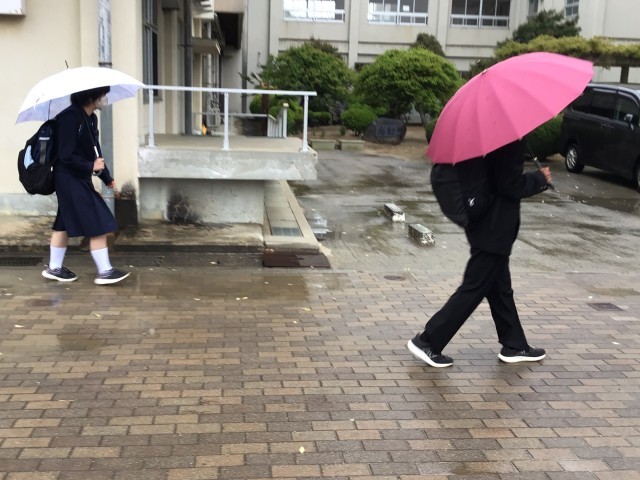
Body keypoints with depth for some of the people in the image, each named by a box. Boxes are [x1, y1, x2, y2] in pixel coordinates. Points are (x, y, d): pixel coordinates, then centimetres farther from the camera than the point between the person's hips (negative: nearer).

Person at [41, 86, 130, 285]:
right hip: (70, 179, -9)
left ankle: (54, 268, 27)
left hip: (80, 179, 9)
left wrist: (106, 177, 15)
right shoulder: (69, 118, -19)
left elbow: (95, 151, 16)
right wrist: (91, 166, -14)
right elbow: (66, 156, -21)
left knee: (65, 223, 16)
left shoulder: (91, 118, 8)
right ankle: (105, 272, 0)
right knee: (98, 224, -7)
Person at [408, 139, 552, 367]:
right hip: (494, 230, -10)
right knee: (474, 288, -2)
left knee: (500, 288, 17)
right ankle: (427, 342, 3)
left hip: (487, 225, 10)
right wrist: (540, 178, -7)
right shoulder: (510, 140, -21)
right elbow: (510, 185, -22)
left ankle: (514, 346, 31)